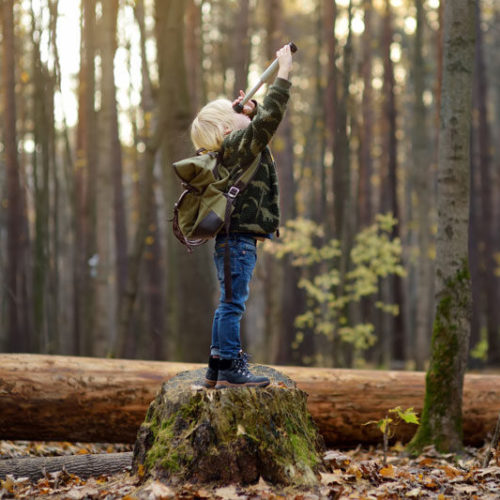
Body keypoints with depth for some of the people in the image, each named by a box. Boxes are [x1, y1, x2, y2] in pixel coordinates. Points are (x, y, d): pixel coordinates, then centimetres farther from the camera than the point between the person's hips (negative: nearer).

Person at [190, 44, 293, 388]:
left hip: (235, 240, 10)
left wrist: (250, 109, 13)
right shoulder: (238, 145, -11)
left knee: (228, 305, 13)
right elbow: (270, 118, -21)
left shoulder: (234, 148, 17)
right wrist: (283, 73, -15)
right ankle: (231, 369, -10)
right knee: (233, 304, -10)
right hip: (239, 239, -10)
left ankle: (217, 369, 17)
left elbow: (263, 119, 33)